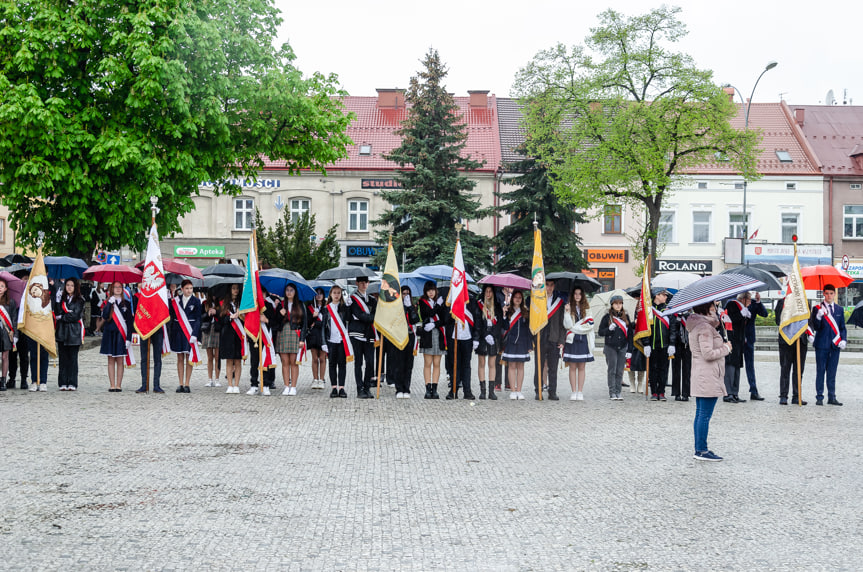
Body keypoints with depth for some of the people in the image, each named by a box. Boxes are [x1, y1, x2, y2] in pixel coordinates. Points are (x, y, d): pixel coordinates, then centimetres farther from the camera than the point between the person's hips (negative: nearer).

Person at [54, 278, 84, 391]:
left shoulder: (79, 300, 2)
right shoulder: (61, 299, 13)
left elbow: (75, 316, -7)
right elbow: (57, 313, 2)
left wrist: (62, 317, -2)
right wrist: (68, 314, -11)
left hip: (74, 332, -3)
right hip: (62, 332, 3)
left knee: (73, 358, -2)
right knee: (63, 358, 2)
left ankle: (72, 384, 0)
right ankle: (63, 383, 5)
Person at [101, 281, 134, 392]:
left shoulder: (126, 303, 5)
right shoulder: (108, 303, 6)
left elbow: (129, 322, 2)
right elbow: (104, 316, -10)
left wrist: (128, 338, -5)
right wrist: (109, 304, -17)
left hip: (121, 334, -1)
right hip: (109, 333, 1)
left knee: (120, 361, -1)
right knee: (111, 360, 3)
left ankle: (118, 386, 3)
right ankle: (112, 386, 6)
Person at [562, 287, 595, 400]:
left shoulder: (587, 308, 9)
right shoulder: (569, 308, 4)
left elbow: (589, 325, 0)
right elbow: (567, 325, -5)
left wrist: (574, 328, -5)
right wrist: (567, 312, -15)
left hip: (583, 340, 1)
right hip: (572, 340, -1)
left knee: (581, 367, 3)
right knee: (572, 367, 0)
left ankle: (580, 392, 6)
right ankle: (573, 392, 4)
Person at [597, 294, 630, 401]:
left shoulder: (626, 317, 11)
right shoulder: (607, 317, 1)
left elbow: (630, 333, 13)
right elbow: (600, 332, 2)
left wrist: (629, 349, 7)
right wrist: (609, 329, -18)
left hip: (622, 348, 3)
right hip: (610, 347, -3)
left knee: (620, 371, 3)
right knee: (612, 371, -3)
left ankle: (618, 393, 8)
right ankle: (612, 393, 1)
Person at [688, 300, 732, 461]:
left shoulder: (696, 326, 15)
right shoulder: (705, 327, -17)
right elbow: (708, 354, -22)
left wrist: (723, 347, 14)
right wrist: (726, 348, -8)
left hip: (700, 377, 10)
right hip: (708, 377, -10)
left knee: (700, 414, 13)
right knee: (705, 415, -6)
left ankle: (699, 448, 18)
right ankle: (702, 450, -3)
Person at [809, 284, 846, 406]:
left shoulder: (840, 309, 11)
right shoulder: (817, 308, 1)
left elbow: (842, 327, 14)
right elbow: (816, 327, -5)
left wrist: (843, 340, -3)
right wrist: (818, 317, -24)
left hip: (835, 345, 3)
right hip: (822, 345, -3)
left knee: (832, 373, 7)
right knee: (820, 372, 1)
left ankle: (832, 398, 12)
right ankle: (819, 397, 5)